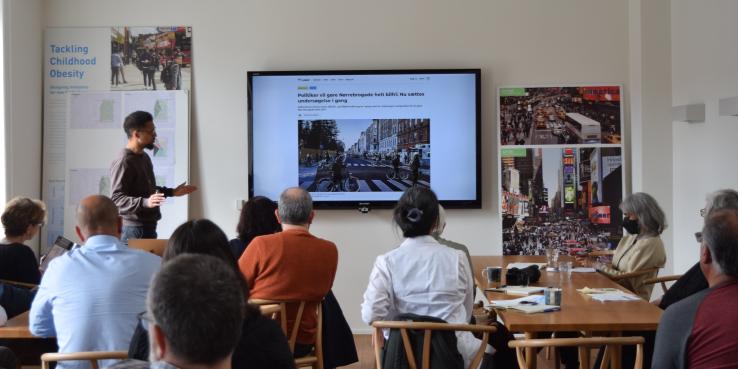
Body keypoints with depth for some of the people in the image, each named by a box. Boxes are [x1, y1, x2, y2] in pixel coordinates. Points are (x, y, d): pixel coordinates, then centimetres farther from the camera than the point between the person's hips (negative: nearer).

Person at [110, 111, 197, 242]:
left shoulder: (144, 157, 13)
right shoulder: (123, 162, -17)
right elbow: (116, 199, -23)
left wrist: (172, 192, 23)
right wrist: (145, 202, -36)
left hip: (148, 226, 10)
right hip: (134, 229, -10)